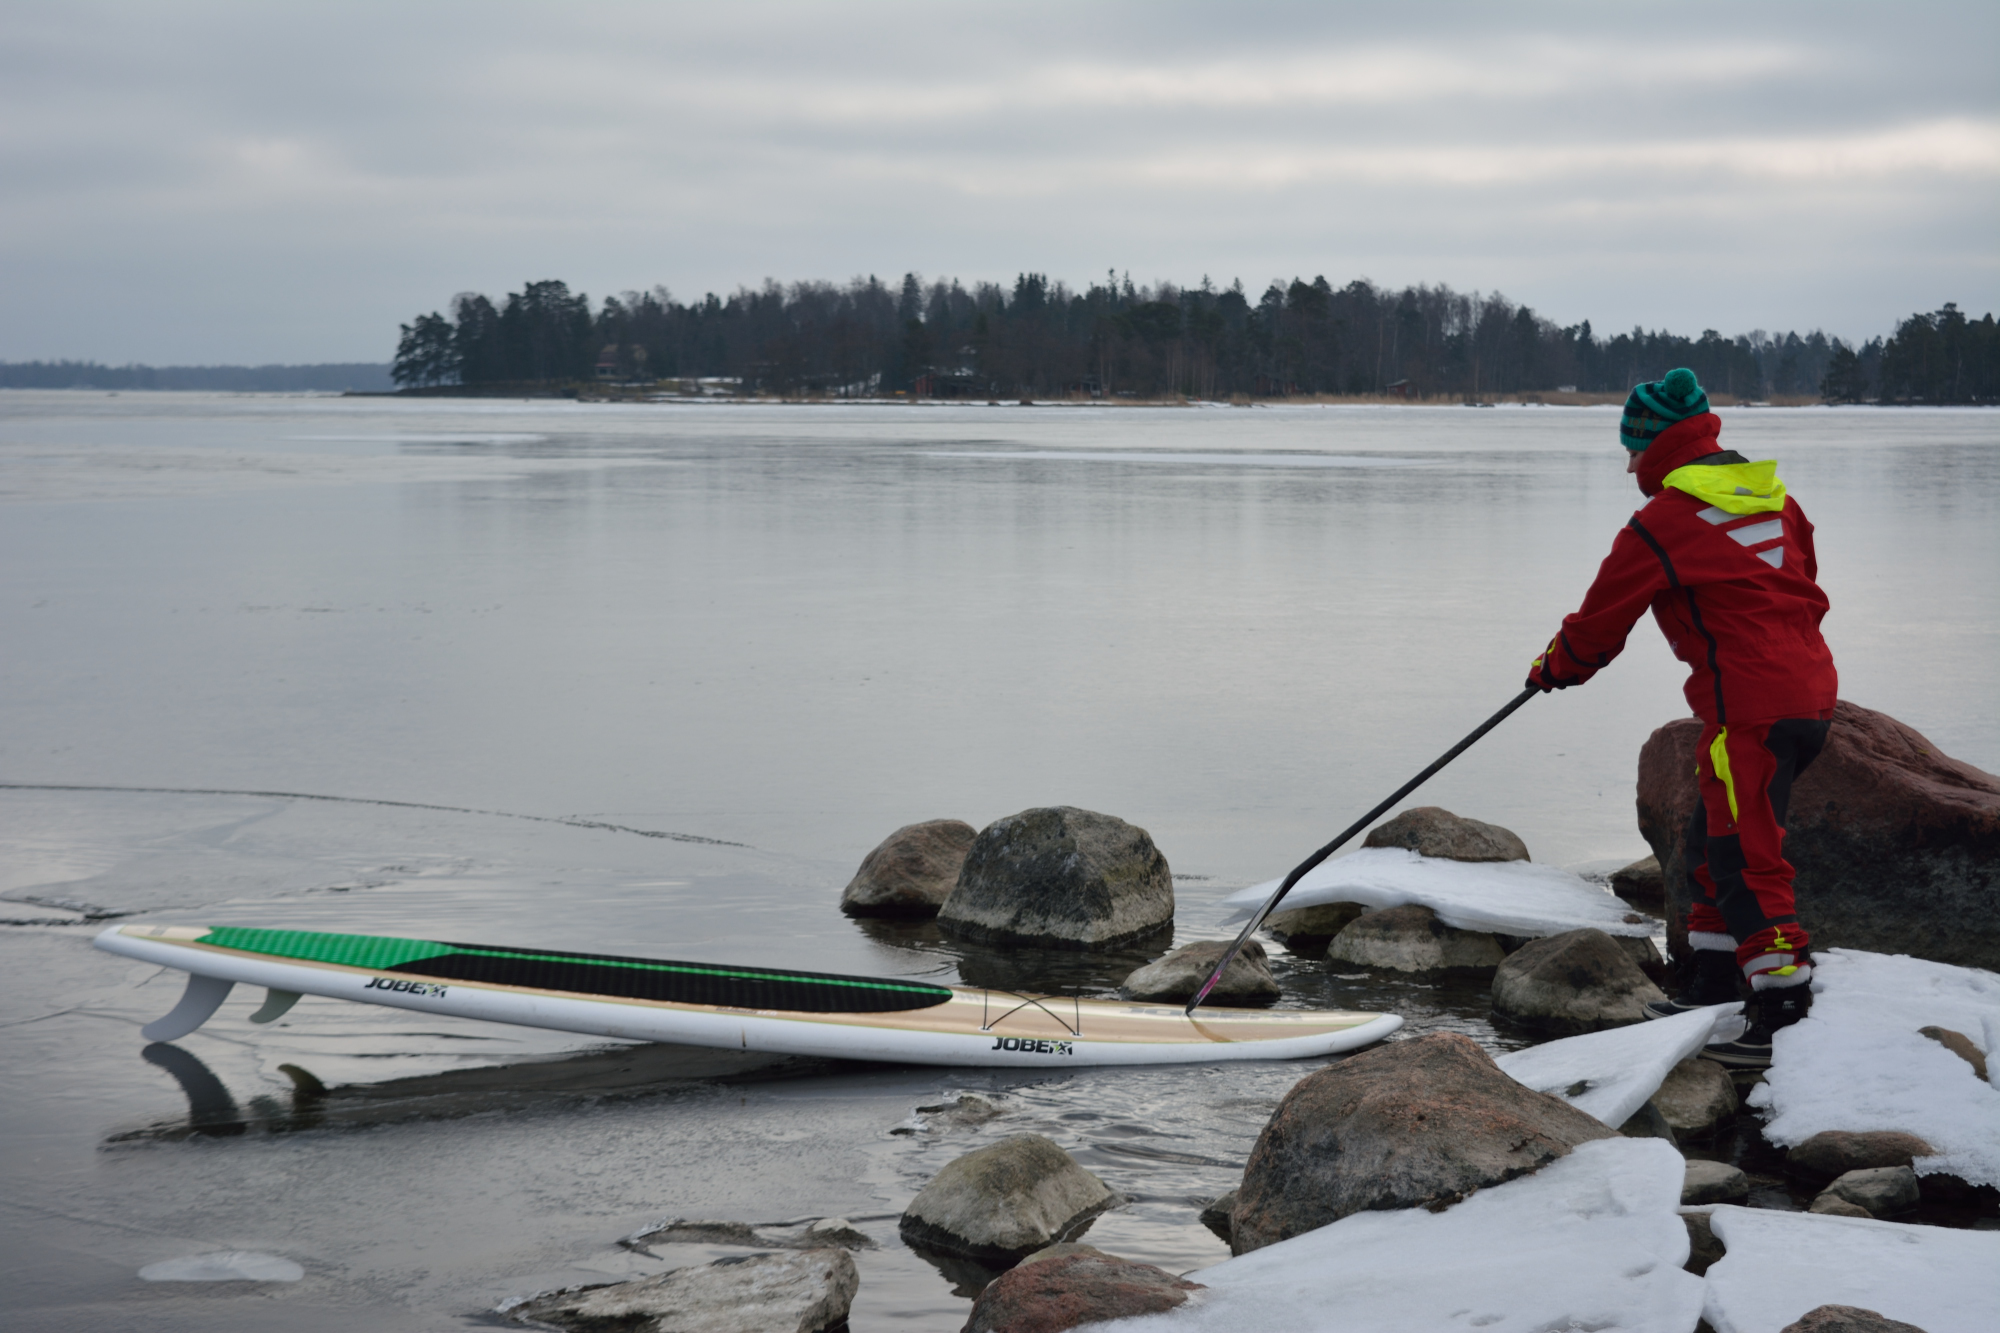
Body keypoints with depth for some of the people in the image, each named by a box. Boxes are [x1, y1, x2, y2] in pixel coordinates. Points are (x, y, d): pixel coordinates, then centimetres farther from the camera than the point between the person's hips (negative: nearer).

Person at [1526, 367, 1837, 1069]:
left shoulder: (1661, 523, -8)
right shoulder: (1774, 497, 14)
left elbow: (1603, 616, 2)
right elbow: (1804, 584, 23)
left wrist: (1556, 665, 19)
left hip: (1749, 707, -9)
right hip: (1810, 689, 9)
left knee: (1747, 859, -6)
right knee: (1713, 839, 19)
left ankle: (1786, 1016, -9)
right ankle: (1709, 983, 27)